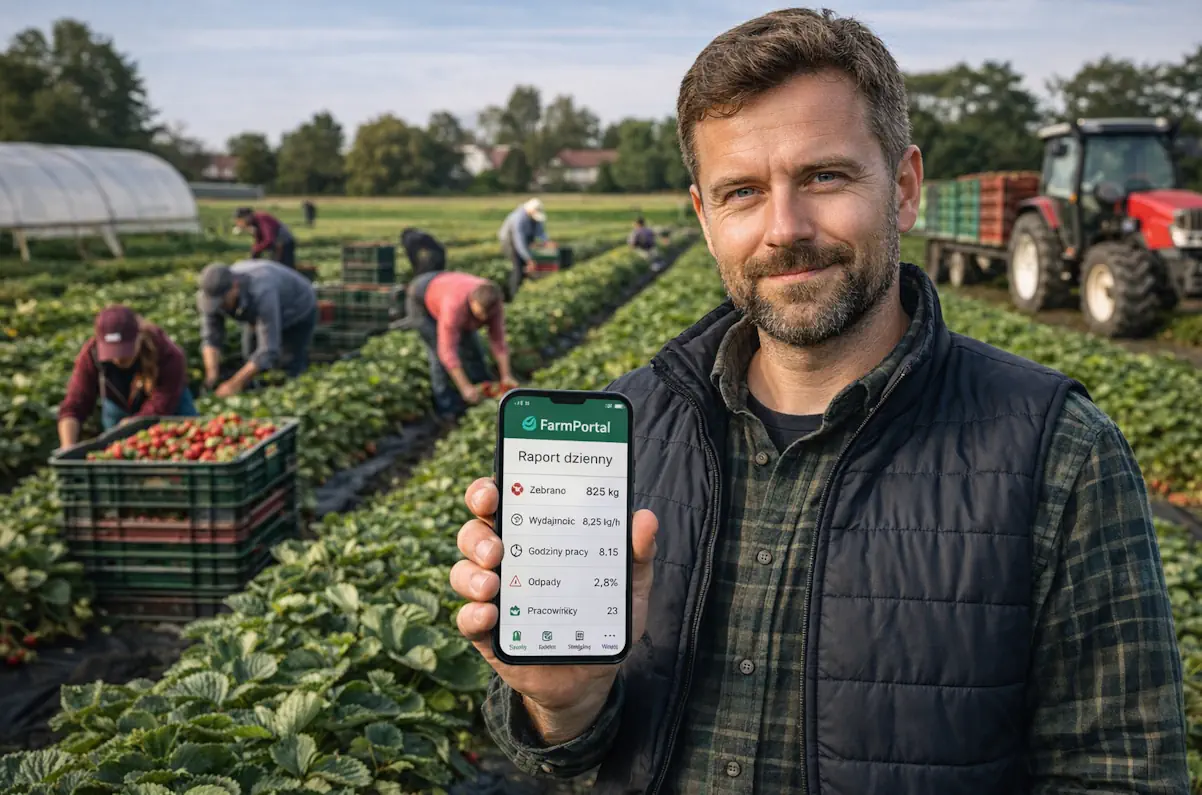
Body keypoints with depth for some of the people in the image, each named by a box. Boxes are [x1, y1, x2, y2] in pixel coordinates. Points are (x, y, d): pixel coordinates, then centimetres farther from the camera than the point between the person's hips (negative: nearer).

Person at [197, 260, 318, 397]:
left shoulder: (261, 293, -48)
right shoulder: (214, 293, -29)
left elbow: (268, 351, -47)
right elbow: (210, 337, -23)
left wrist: (235, 383, -47)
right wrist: (211, 372, -40)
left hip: (298, 313, -6)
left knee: (290, 371, -9)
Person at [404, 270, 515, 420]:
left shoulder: (492, 303, -27)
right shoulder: (454, 306, -46)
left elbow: (498, 340, -19)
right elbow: (448, 351, -43)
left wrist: (506, 376, -23)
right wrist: (465, 387, -41)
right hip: (421, 300, -6)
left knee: (472, 348, 3)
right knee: (439, 353, -17)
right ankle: (446, 409, -10)